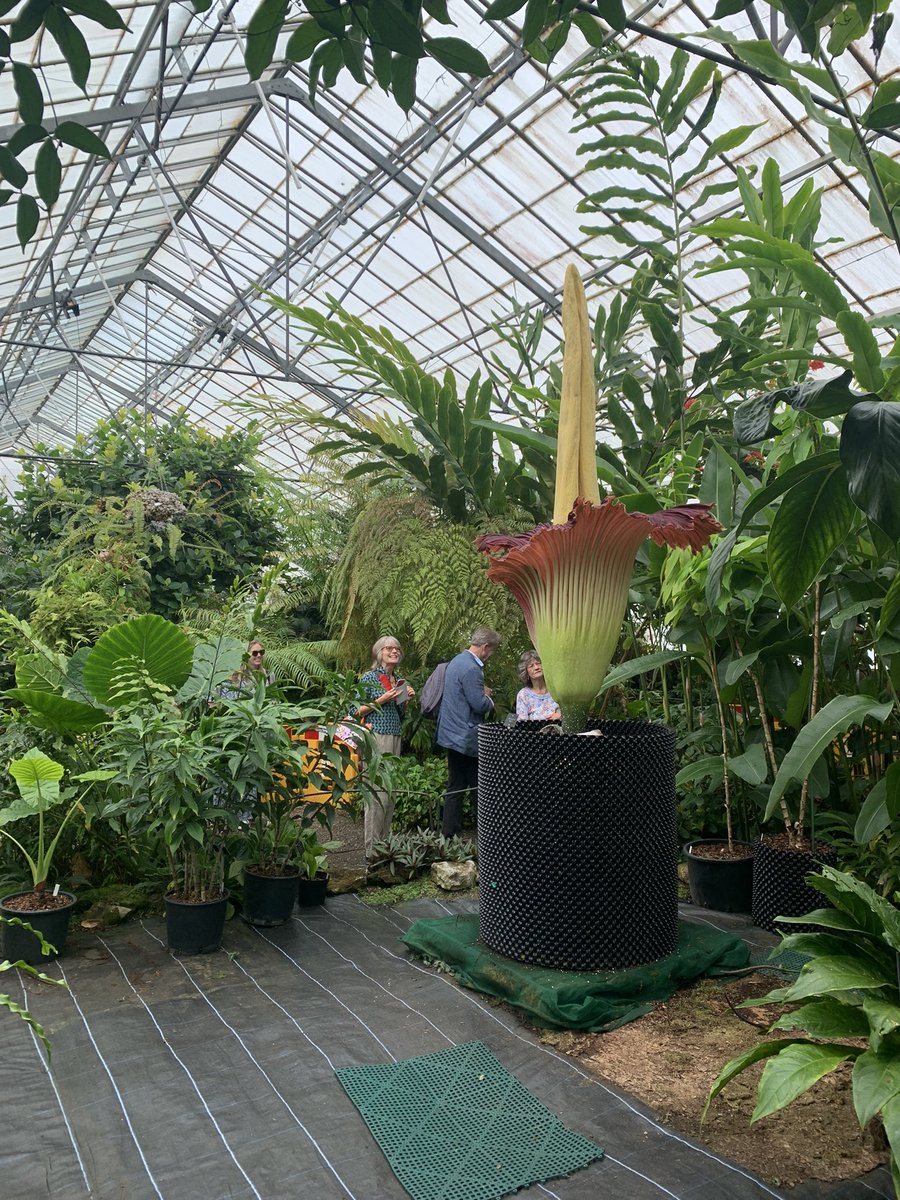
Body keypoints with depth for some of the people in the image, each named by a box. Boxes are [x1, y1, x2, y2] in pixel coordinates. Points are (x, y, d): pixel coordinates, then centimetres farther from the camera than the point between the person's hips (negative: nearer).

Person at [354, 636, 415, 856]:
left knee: (391, 793, 8)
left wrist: (407, 699, 5)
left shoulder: (399, 680, 14)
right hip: (375, 737, -7)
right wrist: (382, 699, -14)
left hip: (395, 737, 7)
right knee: (378, 793, -9)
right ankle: (372, 849, -2)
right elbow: (355, 711, -7)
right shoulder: (369, 677, -4)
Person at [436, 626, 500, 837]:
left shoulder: (456, 661, 12)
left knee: (455, 787, 13)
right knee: (478, 787, 0)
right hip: (467, 738, -10)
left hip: (452, 734, 10)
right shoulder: (471, 669, -20)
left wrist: (481, 693, 17)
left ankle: (449, 834, 17)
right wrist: (490, 700, -2)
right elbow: (480, 705, -22)